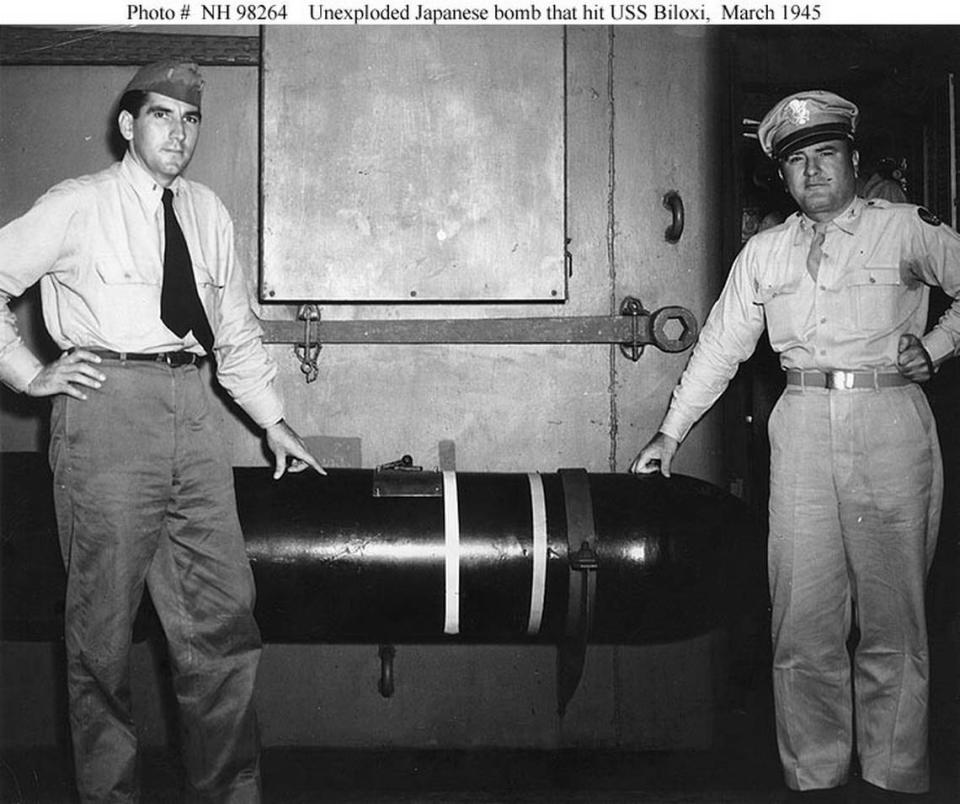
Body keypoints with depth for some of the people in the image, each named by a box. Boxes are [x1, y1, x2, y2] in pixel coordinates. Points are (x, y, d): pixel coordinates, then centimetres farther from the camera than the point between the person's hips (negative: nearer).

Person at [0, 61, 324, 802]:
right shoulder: (78, 206, 1)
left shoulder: (209, 213, 15)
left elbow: (237, 331, 21)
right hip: (107, 404, -4)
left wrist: (274, 421, 19)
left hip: (192, 408, 5)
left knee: (223, 615, 6)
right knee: (104, 617, 2)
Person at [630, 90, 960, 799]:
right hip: (803, 427, 2)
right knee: (804, 622, 1)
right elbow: (719, 347, 17)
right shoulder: (764, 252, 15)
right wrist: (671, 434, 15)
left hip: (892, 426, -2)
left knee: (893, 622, 1)